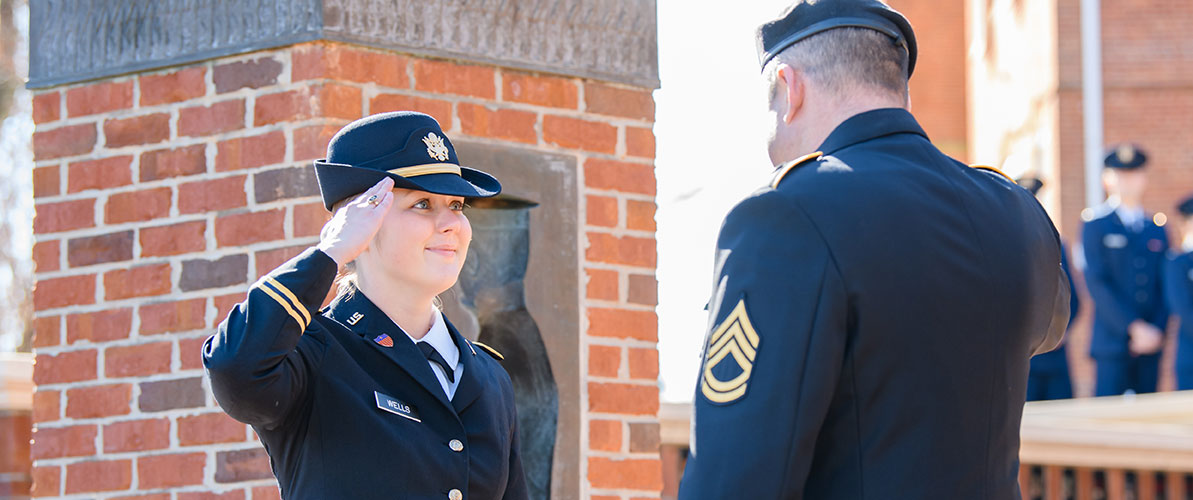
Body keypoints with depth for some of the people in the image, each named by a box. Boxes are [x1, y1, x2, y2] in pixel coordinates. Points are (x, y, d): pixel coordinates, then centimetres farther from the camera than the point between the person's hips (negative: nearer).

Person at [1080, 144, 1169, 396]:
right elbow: (1098, 284, -8)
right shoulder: (1096, 225, 1)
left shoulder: (1157, 228, 15)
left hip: (1151, 342, 4)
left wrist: (1158, 331, -4)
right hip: (1112, 343, -4)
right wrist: (1134, 327, -14)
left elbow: (1165, 286, 12)